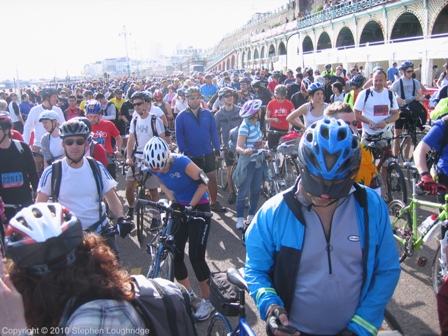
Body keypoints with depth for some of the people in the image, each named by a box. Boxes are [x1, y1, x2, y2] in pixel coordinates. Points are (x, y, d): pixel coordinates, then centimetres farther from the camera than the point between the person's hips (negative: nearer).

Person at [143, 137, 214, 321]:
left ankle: (208, 300, 9)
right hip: (179, 207, 6)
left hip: (199, 207, -6)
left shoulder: (182, 162, -29)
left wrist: (190, 206, -16)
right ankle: (187, 293, 27)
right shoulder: (154, 167, -12)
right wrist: (173, 201, -5)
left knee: (196, 256, -10)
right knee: (174, 253, 4)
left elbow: (203, 183, -17)